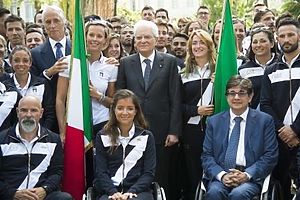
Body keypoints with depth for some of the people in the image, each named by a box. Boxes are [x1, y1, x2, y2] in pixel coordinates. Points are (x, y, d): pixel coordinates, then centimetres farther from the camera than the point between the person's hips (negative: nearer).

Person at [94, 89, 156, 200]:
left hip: (138, 190, 0)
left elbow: (149, 173, 5)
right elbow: (100, 172, 4)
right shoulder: (102, 136, 11)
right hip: (110, 191, 0)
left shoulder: (147, 137, 11)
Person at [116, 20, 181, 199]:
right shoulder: (126, 63, 8)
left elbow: (175, 99, 0)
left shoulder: (170, 62, 3)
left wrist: (174, 131, -5)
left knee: (162, 180, 5)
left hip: (161, 132, -1)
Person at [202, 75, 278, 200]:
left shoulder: (265, 120, 8)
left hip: (251, 177, -1)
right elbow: (207, 156, 8)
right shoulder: (214, 121, 13)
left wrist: (247, 175, -11)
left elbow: (270, 156, 3)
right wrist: (221, 175, -11)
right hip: (220, 175, 2)